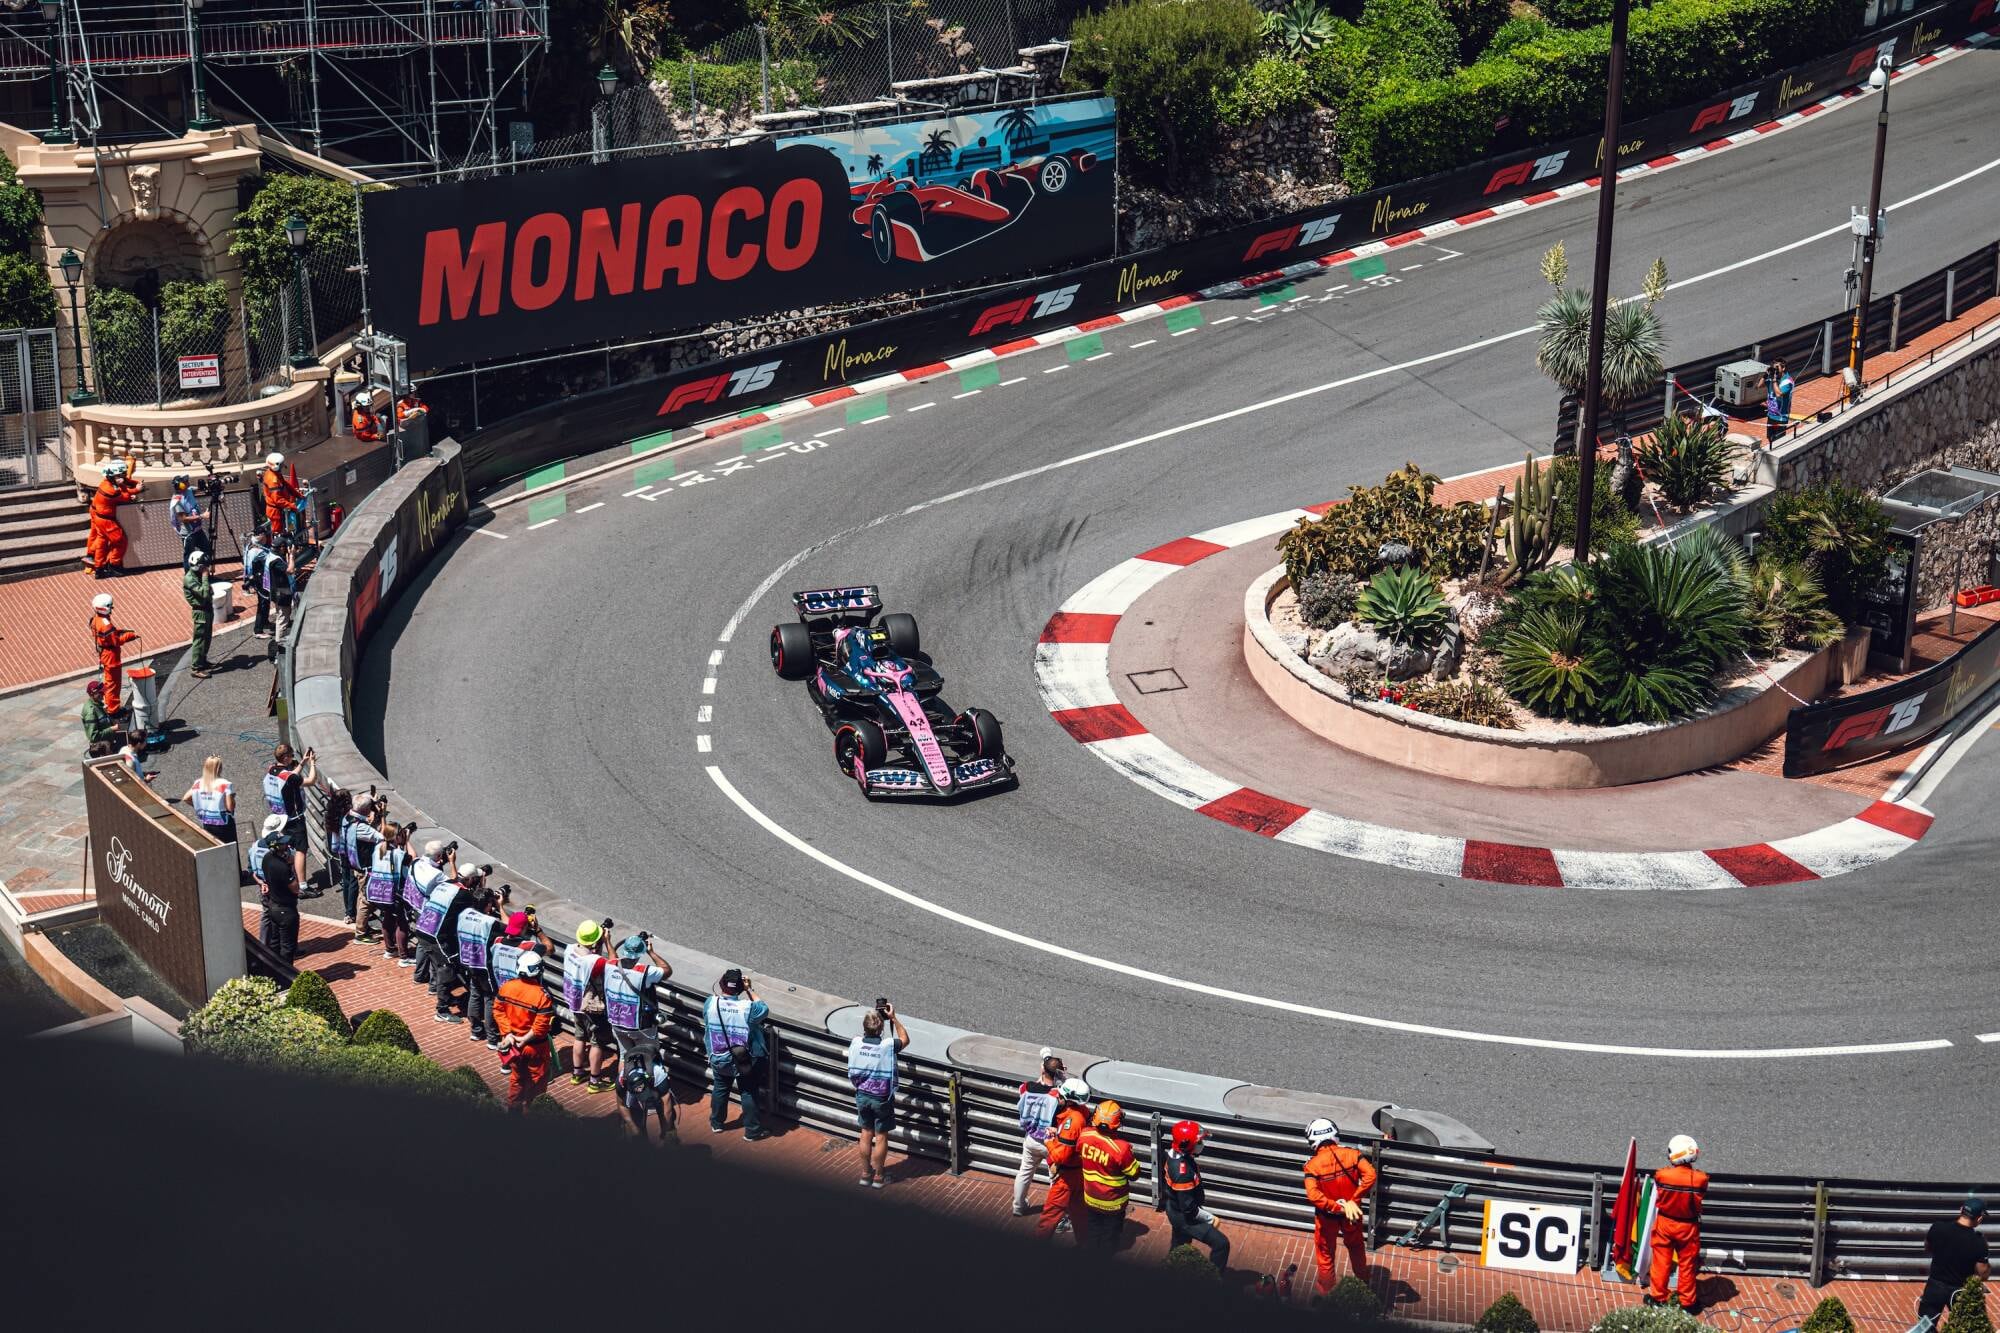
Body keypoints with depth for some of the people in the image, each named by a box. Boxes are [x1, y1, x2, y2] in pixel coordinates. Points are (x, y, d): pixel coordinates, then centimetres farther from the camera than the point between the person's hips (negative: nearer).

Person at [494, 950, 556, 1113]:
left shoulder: (506, 986, -11)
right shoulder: (542, 996, -27)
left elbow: (498, 1010, -5)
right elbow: (541, 1026, -25)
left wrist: (507, 1033, -5)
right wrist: (524, 1039, -14)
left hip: (512, 1043, 5)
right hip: (535, 1046, -5)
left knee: (517, 1078, 24)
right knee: (538, 1079, 15)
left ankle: (513, 1108, 37)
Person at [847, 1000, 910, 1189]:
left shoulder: (856, 1043, -12)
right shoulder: (888, 1045, -22)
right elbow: (905, 1039, 0)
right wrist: (893, 1018, -1)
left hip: (862, 1095, 4)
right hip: (882, 1098, -4)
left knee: (866, 1134, 17)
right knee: (881, 1137, 10)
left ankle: (865, 1174, 27)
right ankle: (879, 1177, 20)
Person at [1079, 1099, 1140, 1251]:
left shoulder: (1084, 1136, -21)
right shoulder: (1121, 1148, -34)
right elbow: (1134, 1173, -18)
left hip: (1091, 1199, 4)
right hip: (1113, 1203, -4)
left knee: (1094, 1232, 26)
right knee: (1110, 1238, 19)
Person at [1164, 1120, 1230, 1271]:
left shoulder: (1173, 1155, -10)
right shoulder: (1182, 1171, -37)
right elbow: (1188, 1208, -30)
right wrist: (1209, 1218, -17)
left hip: (1175, 1208, 9)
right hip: (1185, 1217, -9)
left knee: (1180, 1242, 31)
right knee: (1221, 1244, -5)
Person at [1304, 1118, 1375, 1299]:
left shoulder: (1313, 1165, -21)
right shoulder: (1351, 1154, -15)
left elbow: (1313, 1196, -32)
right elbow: (1370, 1175, -25)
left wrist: (1338, 1208, -27)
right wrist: (1354, 1200, -21)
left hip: (1327, 1216, -2)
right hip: (1353, 1213, 2)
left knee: (1325, 1253, 22)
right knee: (1356, 1246, 30)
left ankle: (1326, 1289, 41)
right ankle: (1363, 1282, 50)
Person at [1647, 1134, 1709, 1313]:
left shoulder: (1662, 1175, -23)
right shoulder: (1700, 1179, -24)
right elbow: (1701, 1196, -6)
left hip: (1664, 1224, 0)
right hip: (1688, 1227, 0)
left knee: (1661, 1262, 17)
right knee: (1687, 1265, 15)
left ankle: (1657, 1297, 28)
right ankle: (1687, 1302, 27)